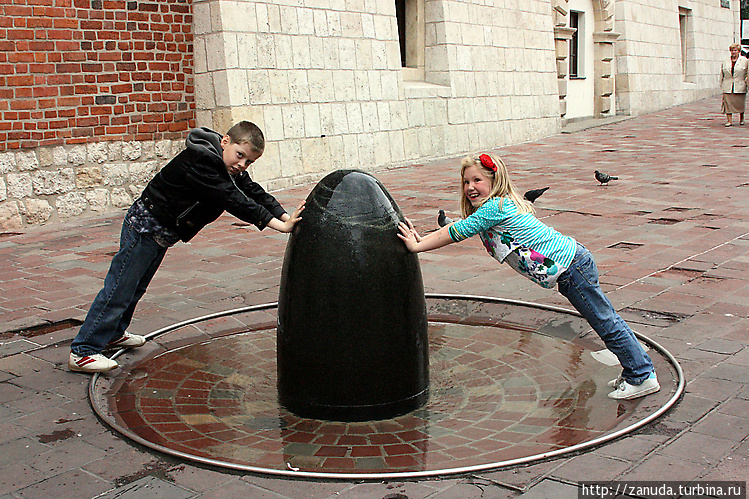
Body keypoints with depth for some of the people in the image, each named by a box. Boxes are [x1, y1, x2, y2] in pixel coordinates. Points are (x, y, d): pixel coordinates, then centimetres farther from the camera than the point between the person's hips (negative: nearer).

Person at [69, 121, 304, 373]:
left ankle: (112, 334, 40)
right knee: (119, 289, -7)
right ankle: (82, 352, 0)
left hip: (163, 234, 9)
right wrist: (279, 226, -37)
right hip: (145, 226, -9)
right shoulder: (199, 161, -29)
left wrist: (286, 217, -19)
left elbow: (255, 193, -3)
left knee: (136, 288, 22)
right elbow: (233, 201, -35)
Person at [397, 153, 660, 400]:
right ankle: (637, 370, 28)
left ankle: (643, 377, 11)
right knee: (606, 320, 17)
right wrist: (420, 239, 4)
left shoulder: (495, 207, -18)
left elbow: (455, 232, -17)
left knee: (606, 323, 0)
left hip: (570, 266, -10)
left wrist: (417, 246, -12)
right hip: (568, 266, 10)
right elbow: (451, 230, 14)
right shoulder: (488, 212, 11)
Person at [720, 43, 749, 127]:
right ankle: (729, 121, -1)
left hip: (740, 87, -2)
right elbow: (722, 75, 15)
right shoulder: (725, 62, 11)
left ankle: (741, 118, 29)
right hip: (728, 87, 2)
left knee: (740, 104, 5)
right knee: (728, 103, -5)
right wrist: (722, 85, 11)